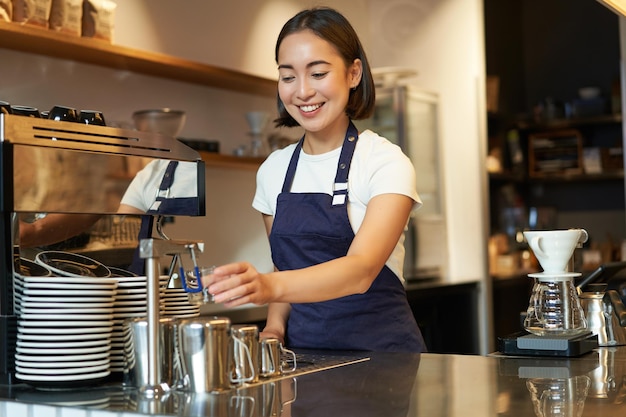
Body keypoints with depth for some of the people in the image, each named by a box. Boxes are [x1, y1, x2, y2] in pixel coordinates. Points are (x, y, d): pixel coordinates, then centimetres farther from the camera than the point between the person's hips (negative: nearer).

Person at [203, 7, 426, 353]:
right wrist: (275, 327, -3)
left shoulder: (386, 163, -7)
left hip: (379, 350, -4)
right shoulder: (273, 171, 8)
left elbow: (361, 269, -21)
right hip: (303, 353, 4)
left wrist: (271, 286, -37)